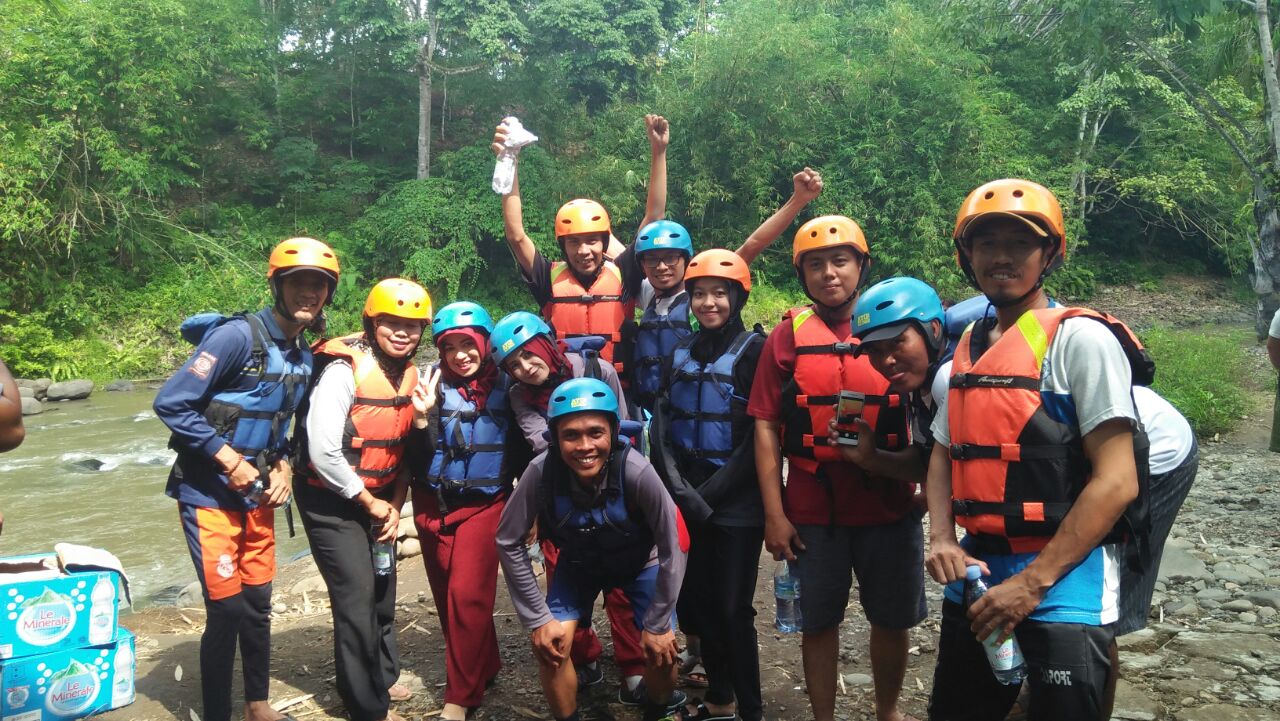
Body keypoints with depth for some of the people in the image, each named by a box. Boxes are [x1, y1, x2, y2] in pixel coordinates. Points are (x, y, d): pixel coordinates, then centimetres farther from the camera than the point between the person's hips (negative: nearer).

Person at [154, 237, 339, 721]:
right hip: (209, 495, -7)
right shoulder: (237, 335, -18)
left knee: (258, 606, 14)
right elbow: (171, 404, -19)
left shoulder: (304, 358, 5)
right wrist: (229, 460, -20)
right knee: (227, 610, -4)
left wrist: (282, 466, 1)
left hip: (257, 497, 7)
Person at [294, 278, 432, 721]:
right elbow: (323, 453, -23)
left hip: (378, 499, 7)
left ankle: (382, 677, 39)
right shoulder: (344, 369, -21)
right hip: (332, 501, -7)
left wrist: (395, 505, -1)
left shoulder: (409, 375, 1)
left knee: (383, 591, 17)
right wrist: (371, 503, -14)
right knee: (357, 598, -4)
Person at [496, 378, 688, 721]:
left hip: (640, 563, -1)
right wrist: (538, 618, -15)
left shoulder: (636, 471, -37)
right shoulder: (541, 471, -33)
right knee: (550, 648, -12)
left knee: (660, 652, -9)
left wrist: (658, 624, -15)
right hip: (578, 563, 1)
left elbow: (670, 548, -23)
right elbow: (509, 542, -18)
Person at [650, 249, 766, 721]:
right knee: (696, 602, 11)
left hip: (737, 505, -5)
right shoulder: (681, 352, 10)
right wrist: (678, 486, -9)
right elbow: (664, 422, 5)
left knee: (733, 609, -1)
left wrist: (710, 494, -13)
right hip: (688, 501, 5)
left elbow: (760, 436, -11)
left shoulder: (754, 351, -7)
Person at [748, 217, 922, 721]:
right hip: (812, 511, -1)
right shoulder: (788, 337, -1)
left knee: (892, 619, 15)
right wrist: (773, 513, -7)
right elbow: (766, 427, -3)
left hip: (889, 507, 1)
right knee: (819, 622, 11)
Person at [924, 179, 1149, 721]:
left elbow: (1116, 482, -16)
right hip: (977, 571, 7)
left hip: (1066, 581, -6)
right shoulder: (968, 349, 9)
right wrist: (942, 542, -3)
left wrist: (1033, 582, -16)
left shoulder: (1080, 339, -11)